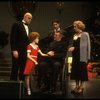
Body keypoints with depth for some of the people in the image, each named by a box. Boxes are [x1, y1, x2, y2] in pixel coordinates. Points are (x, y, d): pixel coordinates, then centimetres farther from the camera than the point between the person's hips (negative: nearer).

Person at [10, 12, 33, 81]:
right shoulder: (17, 25, -1)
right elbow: (12, 38, -9)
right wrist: (14, 50, -16)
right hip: (17, 52, -6)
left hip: (25, 52, 6)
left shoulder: (29, 29, 19)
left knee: (23, 70, 4)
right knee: (15, 69, -2)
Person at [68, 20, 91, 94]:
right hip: (75, 56, 6)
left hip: (82, 56, -6)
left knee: (82, 71, 1)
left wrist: (88, 57, -14)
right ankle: (77, 86, 20)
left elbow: (88, 46, -10)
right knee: (75, 70, 9)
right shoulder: (75, 35, 11)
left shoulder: (85, 34, -7)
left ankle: (81, 86, 12)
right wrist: (72, 47, -5)